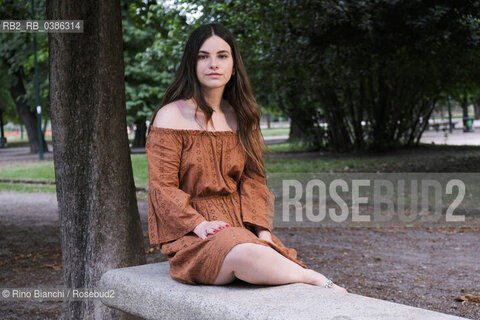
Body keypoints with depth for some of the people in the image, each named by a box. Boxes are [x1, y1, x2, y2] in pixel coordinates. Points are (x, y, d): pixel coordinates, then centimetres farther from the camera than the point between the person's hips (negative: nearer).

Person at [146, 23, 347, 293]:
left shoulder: (240, 117, 14)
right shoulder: (171, 116, -2)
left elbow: (252, 180, 9)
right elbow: (163, 188, -7)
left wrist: (262, 231, -6)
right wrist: (200, 225, -21)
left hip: (241, 227, 5)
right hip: (191, 234, -4)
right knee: (247, 256, -35)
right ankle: (315, 279, -17)